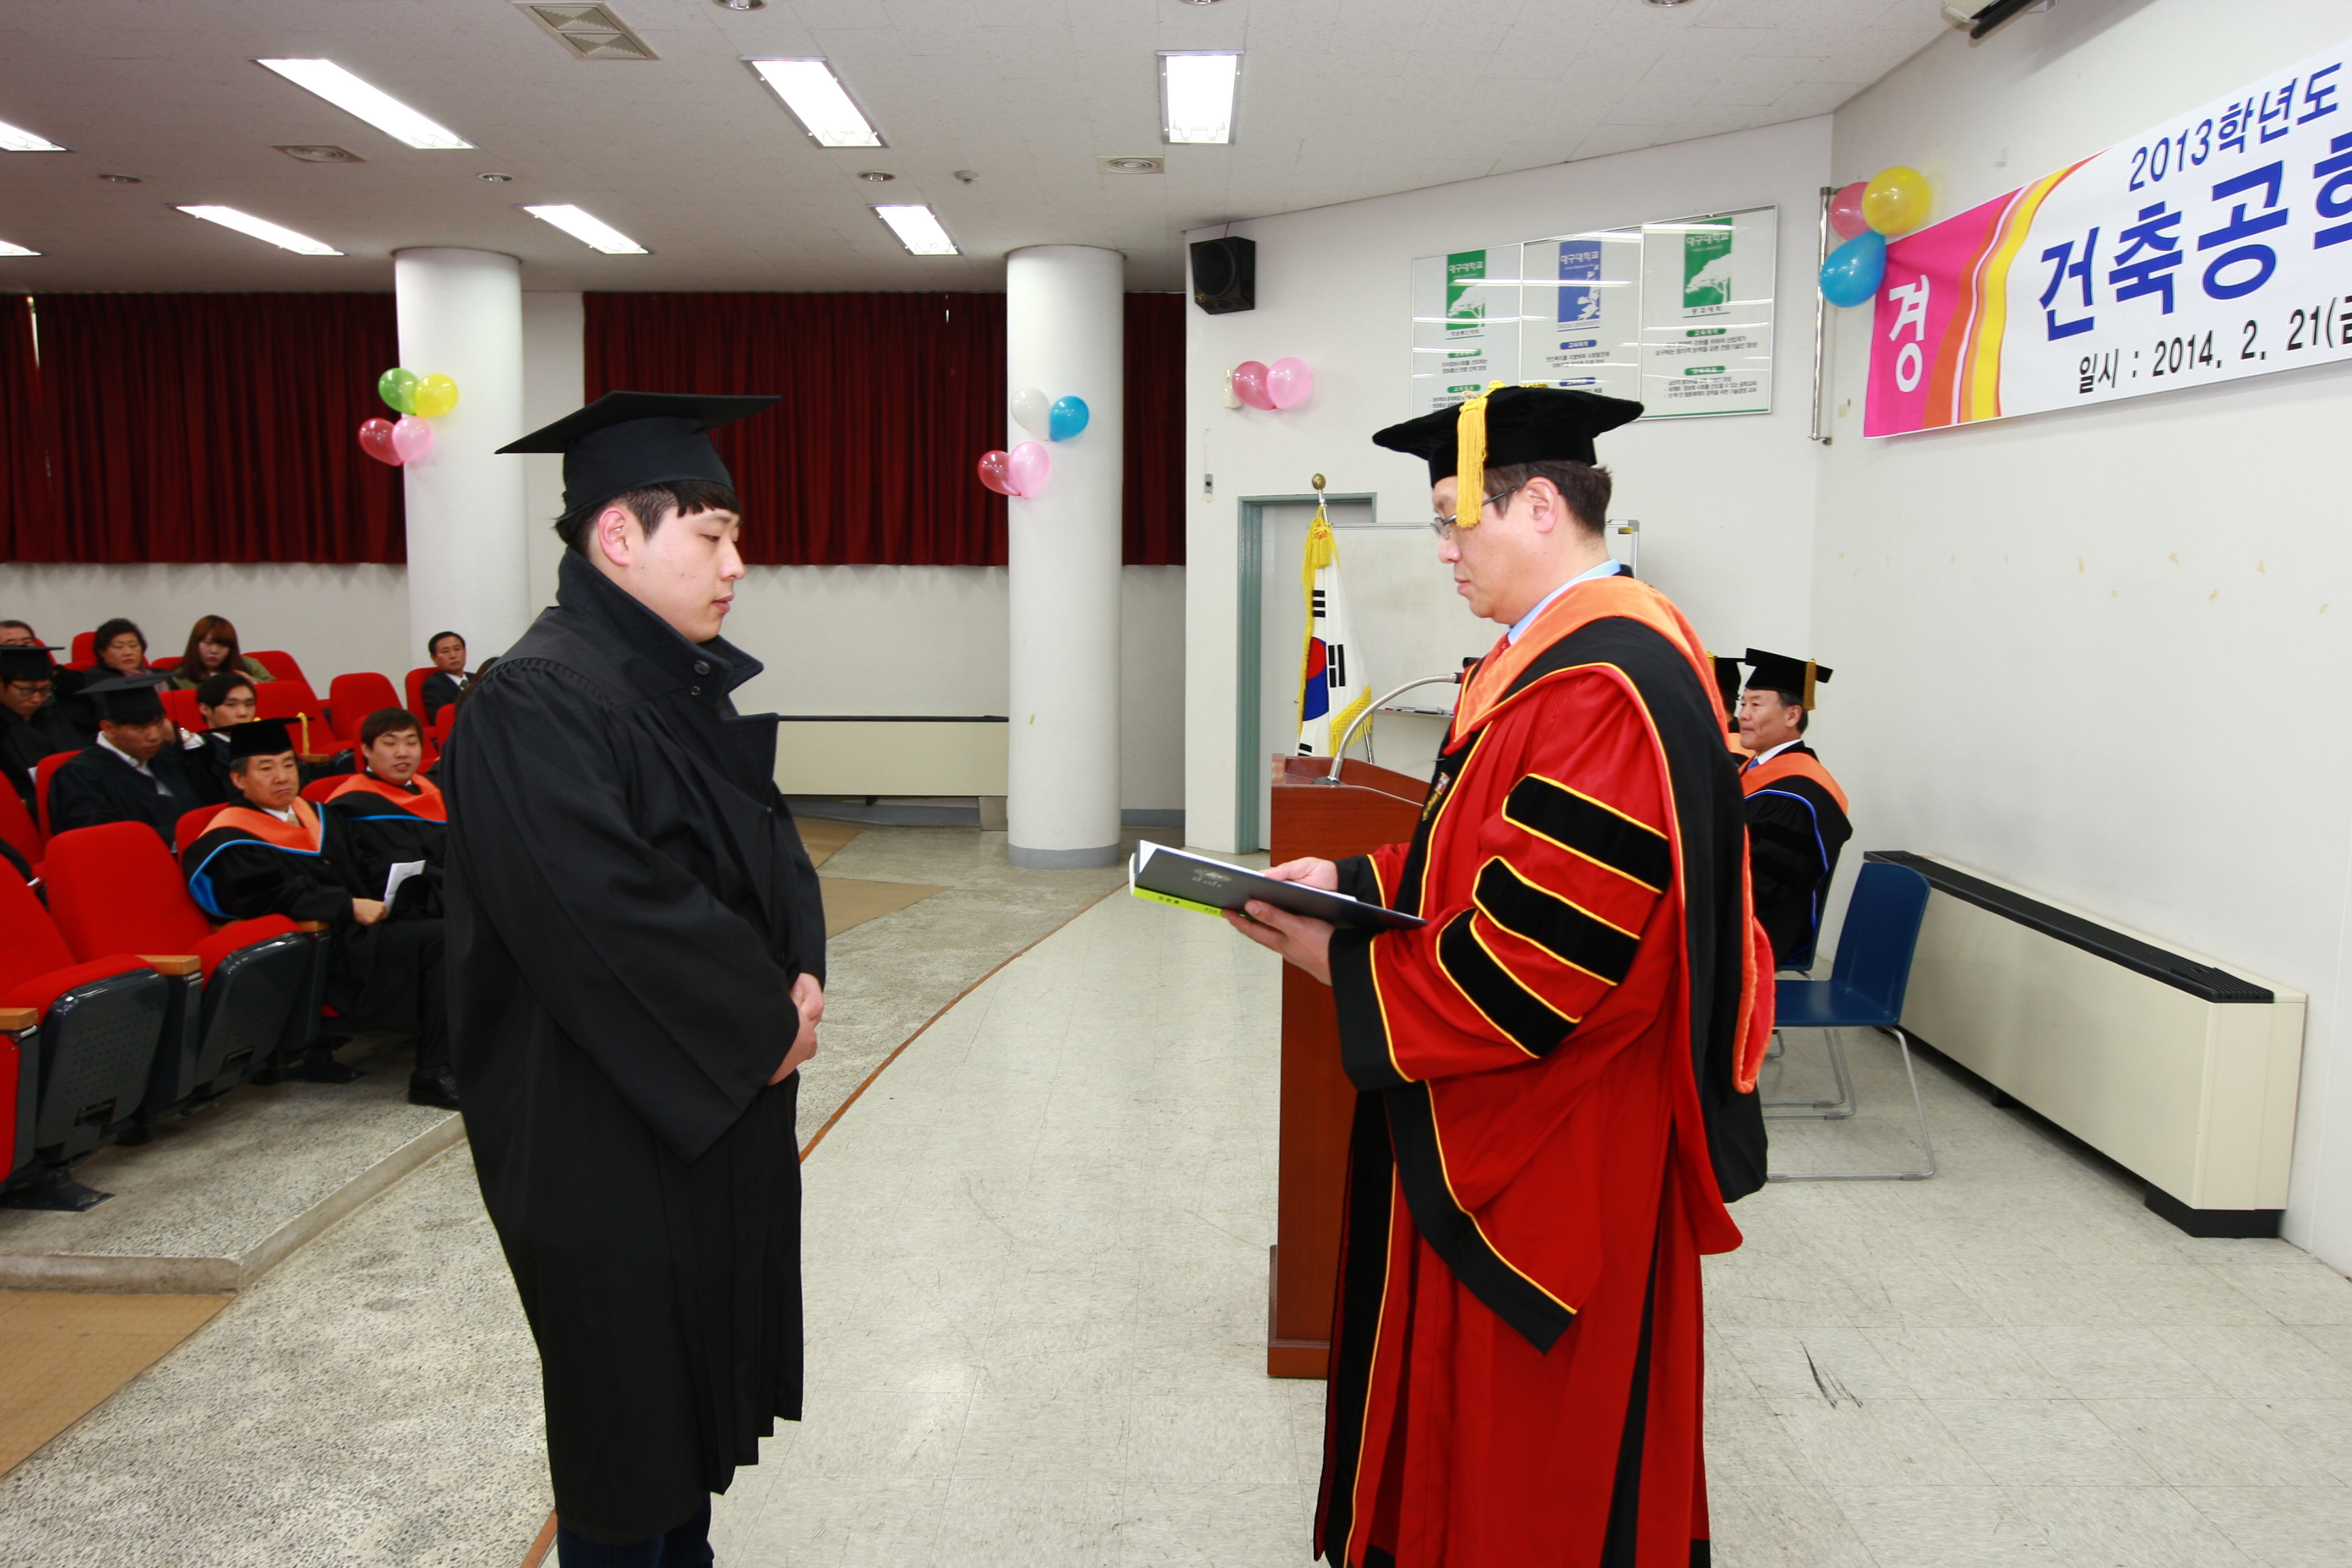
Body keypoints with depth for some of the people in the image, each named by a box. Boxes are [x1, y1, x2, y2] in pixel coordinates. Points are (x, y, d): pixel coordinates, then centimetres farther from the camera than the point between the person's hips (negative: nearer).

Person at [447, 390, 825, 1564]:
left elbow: (767, 839, 11)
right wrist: (766, 1021, -17)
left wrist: (799, 978, -6)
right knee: (632, 1398, 9)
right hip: (609, 1129, -8)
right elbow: (611, 914, -28)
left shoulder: (699, 679, 7)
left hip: (719, 1098, 9)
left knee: (699, 1371, 21)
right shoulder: (537, 704, -21)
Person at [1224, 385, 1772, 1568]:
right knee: (1474, 1391, 23)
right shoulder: (1552, 652, 9)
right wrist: (1352, 881, 4)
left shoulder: (1605, 685, -25)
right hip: (1499, 1120, 10)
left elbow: (1544, 950, -28)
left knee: (1538, 1429, 10)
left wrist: (1343, 961, -18)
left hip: (1560, 1141, -10)